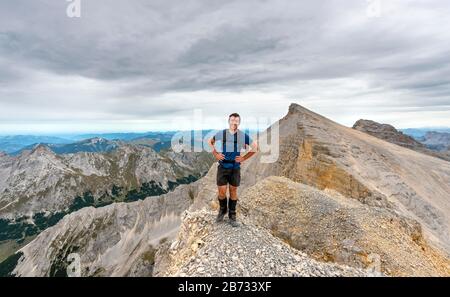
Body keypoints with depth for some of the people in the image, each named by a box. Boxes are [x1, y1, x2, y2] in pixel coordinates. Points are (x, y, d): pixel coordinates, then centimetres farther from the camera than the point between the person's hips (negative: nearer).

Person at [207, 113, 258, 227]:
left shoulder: (243, 135, -5)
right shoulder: (221, 133, -3)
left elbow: (255, 148, 4)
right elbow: (210, 141, 14)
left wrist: (244, 158, -2)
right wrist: (215, 154, 3)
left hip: (235, 168, 0)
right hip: (222, 167, 0)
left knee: (233, 191, 10)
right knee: (221, 192, 3)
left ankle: (232, 216, 27)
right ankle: (222, 210, 33)